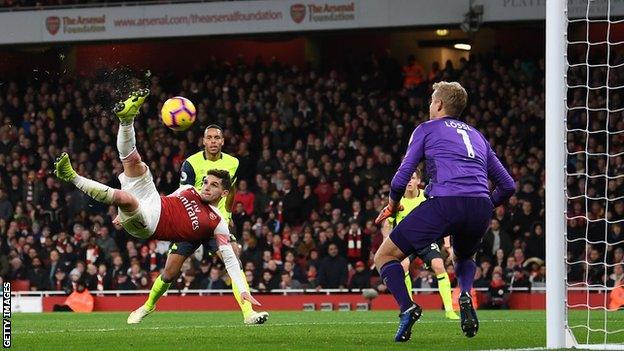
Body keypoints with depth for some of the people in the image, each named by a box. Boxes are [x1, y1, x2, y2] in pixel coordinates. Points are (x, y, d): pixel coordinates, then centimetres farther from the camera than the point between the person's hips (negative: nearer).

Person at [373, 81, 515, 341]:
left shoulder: (427, 129, 17)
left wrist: (392, 204, 28)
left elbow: (402, 178, 9)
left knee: (385, 256, 9)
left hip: (444, 203, -5)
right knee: (463, 257, 36)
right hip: (481, 208, 5)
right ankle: (466, 296, 3)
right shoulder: (476, 136, 30)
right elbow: (507, 185, 28)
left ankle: (407, 308, -16)